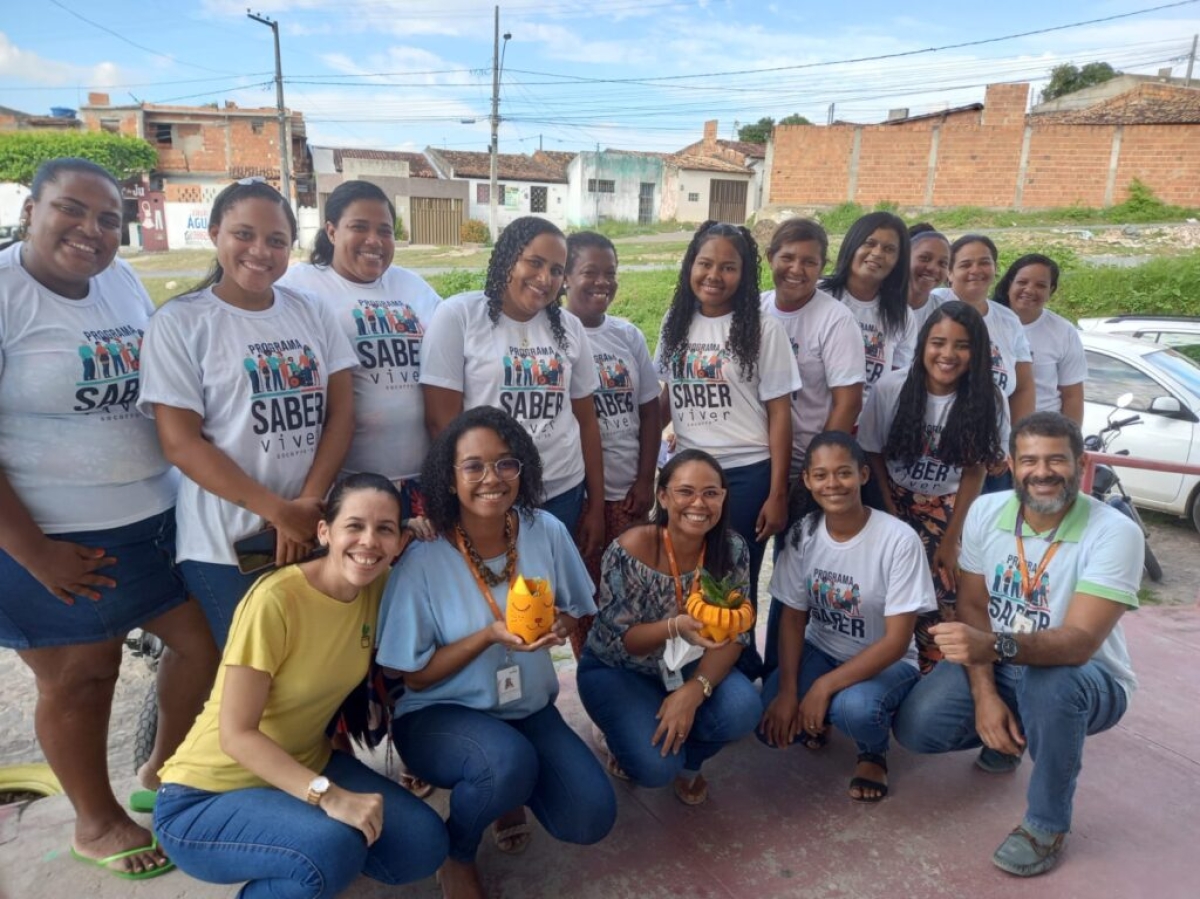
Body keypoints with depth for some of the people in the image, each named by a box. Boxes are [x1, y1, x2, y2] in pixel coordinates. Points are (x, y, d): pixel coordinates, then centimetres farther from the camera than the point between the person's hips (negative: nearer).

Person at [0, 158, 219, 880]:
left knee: (207, 643, 11)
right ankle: (97, 822, 35)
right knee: (80, 679, 10)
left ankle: (164, 771, 38)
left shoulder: (123, 281, 5)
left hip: (158, 518, 6)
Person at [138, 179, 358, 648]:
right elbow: (181, 443, -10)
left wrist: (308, 505, -12)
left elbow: (341, 412, 1)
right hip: (226, 544, -3)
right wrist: (279, 512, -16)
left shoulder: (312, 312, 6)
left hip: (314, 530, 4)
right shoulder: (178, 322, -5)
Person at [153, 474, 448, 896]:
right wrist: (329, 796, -34)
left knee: (424, 846, -10)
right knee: (334, 849, -32)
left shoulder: (378, 587, -7)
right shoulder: (275, 600, -27)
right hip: (208, 796, -6)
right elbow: (236, 735, -25)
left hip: (304, 766, 6)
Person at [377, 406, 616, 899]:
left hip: (528, 709, 4)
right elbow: (414, 676, -13)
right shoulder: (422, 559, -20)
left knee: (591, 816, -13)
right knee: (509, 761, -34)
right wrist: (489, 637, -28)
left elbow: (574, 611, 6)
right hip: (438, 715, -3)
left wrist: (558, 626, -19)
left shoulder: (547, 532, -10)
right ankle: (456, 854, 1)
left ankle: (509, 788, 20)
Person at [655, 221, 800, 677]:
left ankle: (740, 671, 28)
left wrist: (777, 494, -10)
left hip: (746, 475, -3)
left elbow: (779, 414, -6)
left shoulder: (763, 329, -6)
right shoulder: (675, 324, 5)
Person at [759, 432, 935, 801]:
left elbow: (897, 640, -21)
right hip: (820, 651, 4)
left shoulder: (899, 540, -23)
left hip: (885, 662, -3)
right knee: (772, 725, -19)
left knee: (854, 708, -35)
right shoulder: (802, 534, -10)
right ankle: (820, 719, 17)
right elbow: (793, 616, -3)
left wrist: (826, 686, -27)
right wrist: (788, 690, -16)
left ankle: (873, 752, 3)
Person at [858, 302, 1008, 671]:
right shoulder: (891, 388, -12)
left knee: (943, 604, -10)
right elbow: (874, 453, -2)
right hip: (895, 503, 0)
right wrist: (892, 516, -7)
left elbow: (974, 471, -5)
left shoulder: (987, 401, -10)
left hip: (949, 509, 0)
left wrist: (951, 540, -7)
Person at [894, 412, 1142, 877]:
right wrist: (985, 695, -17)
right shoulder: (985, 512, -10)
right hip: (1001, 667, 4)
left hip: (1085, 679, -3)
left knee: (1047, 682, -39)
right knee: (916, 727, -17)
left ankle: (1047, 824, -12)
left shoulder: (1115, 534, -23)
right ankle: (1010, 734, 18)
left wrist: (995, 645, -51)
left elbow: (1080, 642, -32)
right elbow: (971, 606, -5)